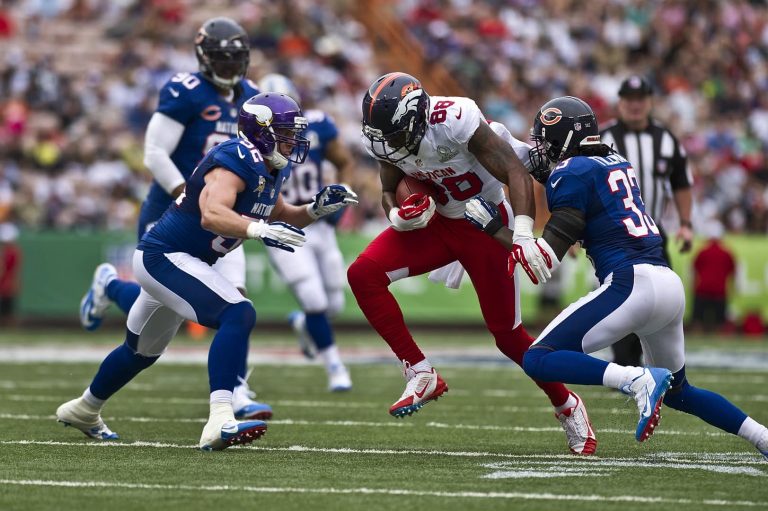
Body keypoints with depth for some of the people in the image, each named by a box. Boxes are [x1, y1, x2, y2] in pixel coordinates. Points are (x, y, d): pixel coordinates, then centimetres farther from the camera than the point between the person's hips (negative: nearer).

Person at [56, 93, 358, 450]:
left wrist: (317, 208, 4)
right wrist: (259, 229, -53)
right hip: (164, 256, -11)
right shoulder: (237, 160, -24)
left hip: (161, 260, 11)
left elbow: (278, 217, 21)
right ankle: (220, 422, -37)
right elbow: (212, 215, -39)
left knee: (143, 351, 29)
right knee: (238, 315, -27)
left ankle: (83, 410, 53)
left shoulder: (270, 169, 6)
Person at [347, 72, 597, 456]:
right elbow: (389, 191, 6)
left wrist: (523, 234, -45)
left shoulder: (455, 122, -31)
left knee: (507, 333, -2)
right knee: (363, 274, -17)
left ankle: (567, 406, 24)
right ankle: (420, 375, -8)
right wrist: (397, 215, -19)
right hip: (437, 222, 5)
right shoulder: (385, 139, -12)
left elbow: (515, 172, -32)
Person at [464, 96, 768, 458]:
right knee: (677, 392, 27)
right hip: (671, 286, 8)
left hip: (632, 284, -8)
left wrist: (493, 226, 1)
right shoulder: (617, 163, 19)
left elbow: (544, 263, -7)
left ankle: (639, 380, -25)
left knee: (538, 360, -8)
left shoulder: (571, 173, -3)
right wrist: (542, 171, 31)